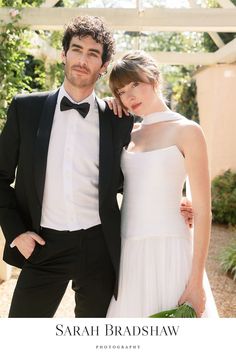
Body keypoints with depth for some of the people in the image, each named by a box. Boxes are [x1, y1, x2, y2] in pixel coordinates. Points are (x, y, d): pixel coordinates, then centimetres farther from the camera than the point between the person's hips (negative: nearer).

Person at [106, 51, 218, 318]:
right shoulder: (130, 133, 11)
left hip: (169, 250, -5)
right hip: (128, 252, 5)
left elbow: (202, 210, -9)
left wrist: (196, 280, -13)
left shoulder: (186, 131, -5)